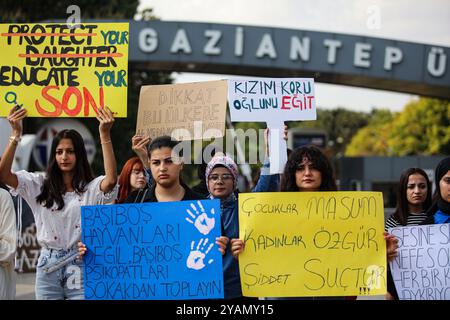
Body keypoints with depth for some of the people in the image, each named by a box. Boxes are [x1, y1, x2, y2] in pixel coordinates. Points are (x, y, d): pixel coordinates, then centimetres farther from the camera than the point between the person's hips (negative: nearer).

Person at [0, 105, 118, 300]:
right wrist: (16, 135, -14)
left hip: (80, 267, -2)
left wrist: (105, 135, -26)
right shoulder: (39, 186, 8)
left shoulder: (91, 189, 1)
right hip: (48, 265, 2)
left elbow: (111, 179, -21)